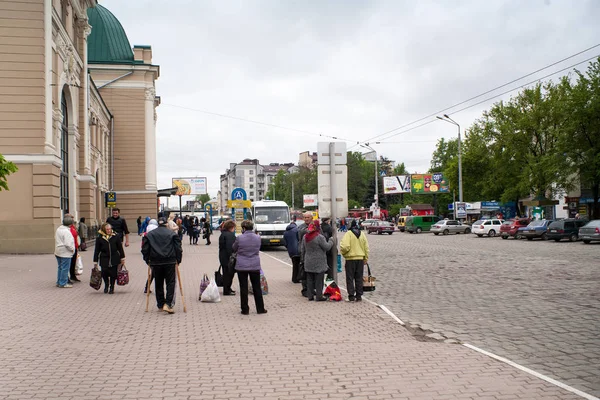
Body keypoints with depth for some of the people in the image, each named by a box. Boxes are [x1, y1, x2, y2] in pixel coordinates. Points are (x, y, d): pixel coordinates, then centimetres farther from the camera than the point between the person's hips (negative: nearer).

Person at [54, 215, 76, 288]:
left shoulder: (58, 229, 9)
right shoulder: (67, 231, -21)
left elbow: (56, 239, 18)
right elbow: (68, 244, -24)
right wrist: (72, 249, -9)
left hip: (58, 252, 10)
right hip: (65, 253, -10)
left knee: (60, 267, 18)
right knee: (65, 268, -1)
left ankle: (59, 282, 25)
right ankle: (63, 283, 4)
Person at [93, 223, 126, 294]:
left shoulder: (115, 237, 1)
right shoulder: (99, 238, 0)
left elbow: (120, 248, 8)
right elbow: (97, 250, 4)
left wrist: (122, 258, 8)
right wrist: (95, 261, 5)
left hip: (114, 259, 1)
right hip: (104, 259, 0)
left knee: (113, 274, 1)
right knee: (104, 273, -7)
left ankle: (112, 287, 22)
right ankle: (106, 285, 23)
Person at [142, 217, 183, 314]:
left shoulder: (149, 234, 7)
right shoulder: (172, 234, 2)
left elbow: (145, 249, 5)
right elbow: (178, 248, -1)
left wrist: (147, 261, 14)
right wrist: (178, 260, 6)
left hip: (155, 262, 2)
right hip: (170, 262, -2)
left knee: (158, 284, 13)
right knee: (170, 283, 1)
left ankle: (160, 304, 19)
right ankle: (168, 304, -11)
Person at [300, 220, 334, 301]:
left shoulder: (305, 237, 5)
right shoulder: (319, 237, -17)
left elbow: (302, 249, 11)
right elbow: (327, 247, -12)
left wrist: (303, 258, 22)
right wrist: (331, 241, 5)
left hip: (308, 262, 6)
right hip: (319, 263, -6)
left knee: (309, 280, 11)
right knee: (319, 280, 1)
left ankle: (310, 296, 15)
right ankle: (319, 296, 4)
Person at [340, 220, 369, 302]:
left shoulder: (348, 234, -12)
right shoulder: (362, 234, 4)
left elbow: (345, 246, -22)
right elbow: (366, 247, 7)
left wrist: (343, 252, -1)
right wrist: (366, 259, 16)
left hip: (350, 259, -4)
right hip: (360, 258, 4)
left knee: (350, 278, 4)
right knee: (359, 278, 12)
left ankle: (351, 296, 2)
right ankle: (359, 296, 14)